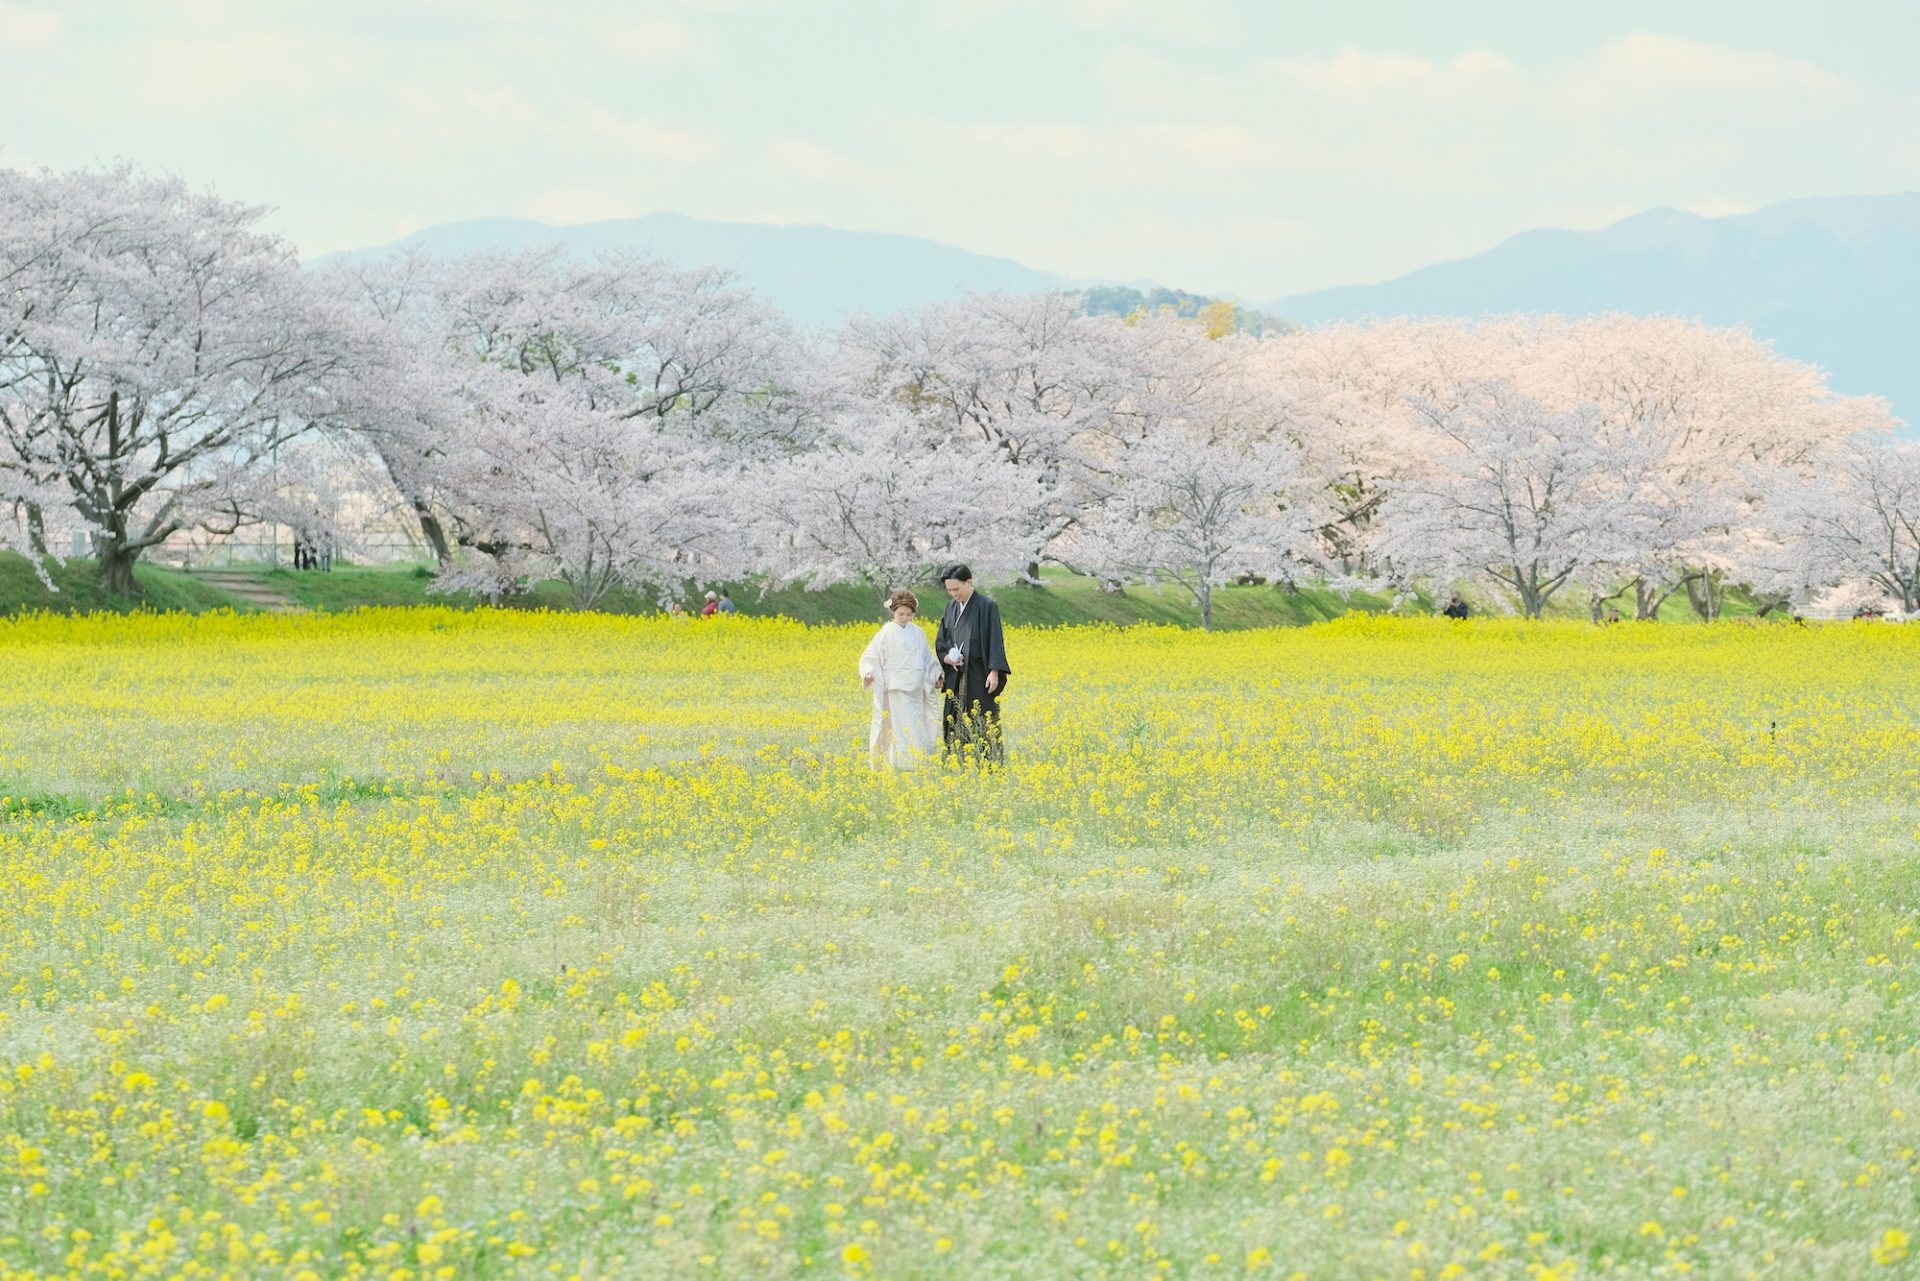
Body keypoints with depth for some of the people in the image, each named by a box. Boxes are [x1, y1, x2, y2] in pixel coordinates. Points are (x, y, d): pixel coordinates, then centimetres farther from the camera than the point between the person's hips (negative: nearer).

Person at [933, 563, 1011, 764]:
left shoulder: (987, 606, -7)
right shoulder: (952, 607, 13)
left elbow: (995, 640, -11)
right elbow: (941, 642, 19)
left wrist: (994, 671, -19)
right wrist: (946, 658, -3)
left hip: (979, 677, -6)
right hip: (956, 678, 6)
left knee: (983, 725, -7)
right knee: (955, 724, 4)